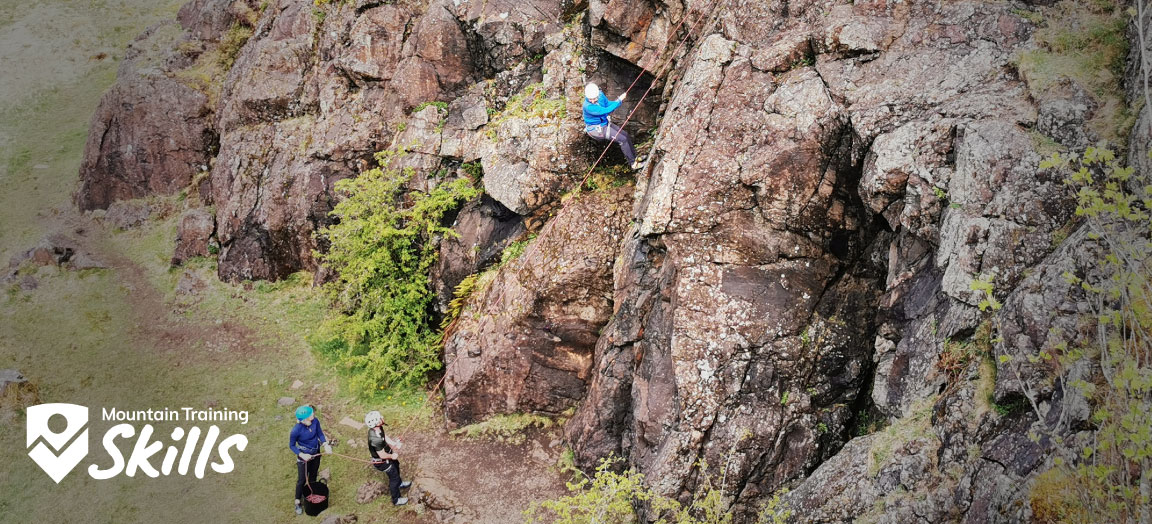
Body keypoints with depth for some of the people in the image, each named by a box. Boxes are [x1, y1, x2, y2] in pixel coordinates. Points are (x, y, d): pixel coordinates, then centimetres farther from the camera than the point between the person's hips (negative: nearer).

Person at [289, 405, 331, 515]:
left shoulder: (315, 421, -22)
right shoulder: (296, 430, -33)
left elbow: (320, 434, -4)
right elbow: (292, 445, -16)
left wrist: (325, 444, -19)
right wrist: (301, 455, -26)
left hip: (316, 453, 5)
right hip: (304, 456, -5)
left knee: (313, 477, 25)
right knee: (302, 480, 10)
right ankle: (298, 502, 31)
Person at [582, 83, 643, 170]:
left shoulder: (600, 95, -10)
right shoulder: (588, 106, -34)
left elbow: (608, 103, 9)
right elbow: (606, 110, -34)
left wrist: (617, 101, -12)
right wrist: (619, 101, -26)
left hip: (604, 123, 9)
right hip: (596, 129, -9)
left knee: (626, 135, 14)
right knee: (623, 139, -10)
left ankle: (634, 156, 33)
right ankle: (633, 163, 3)